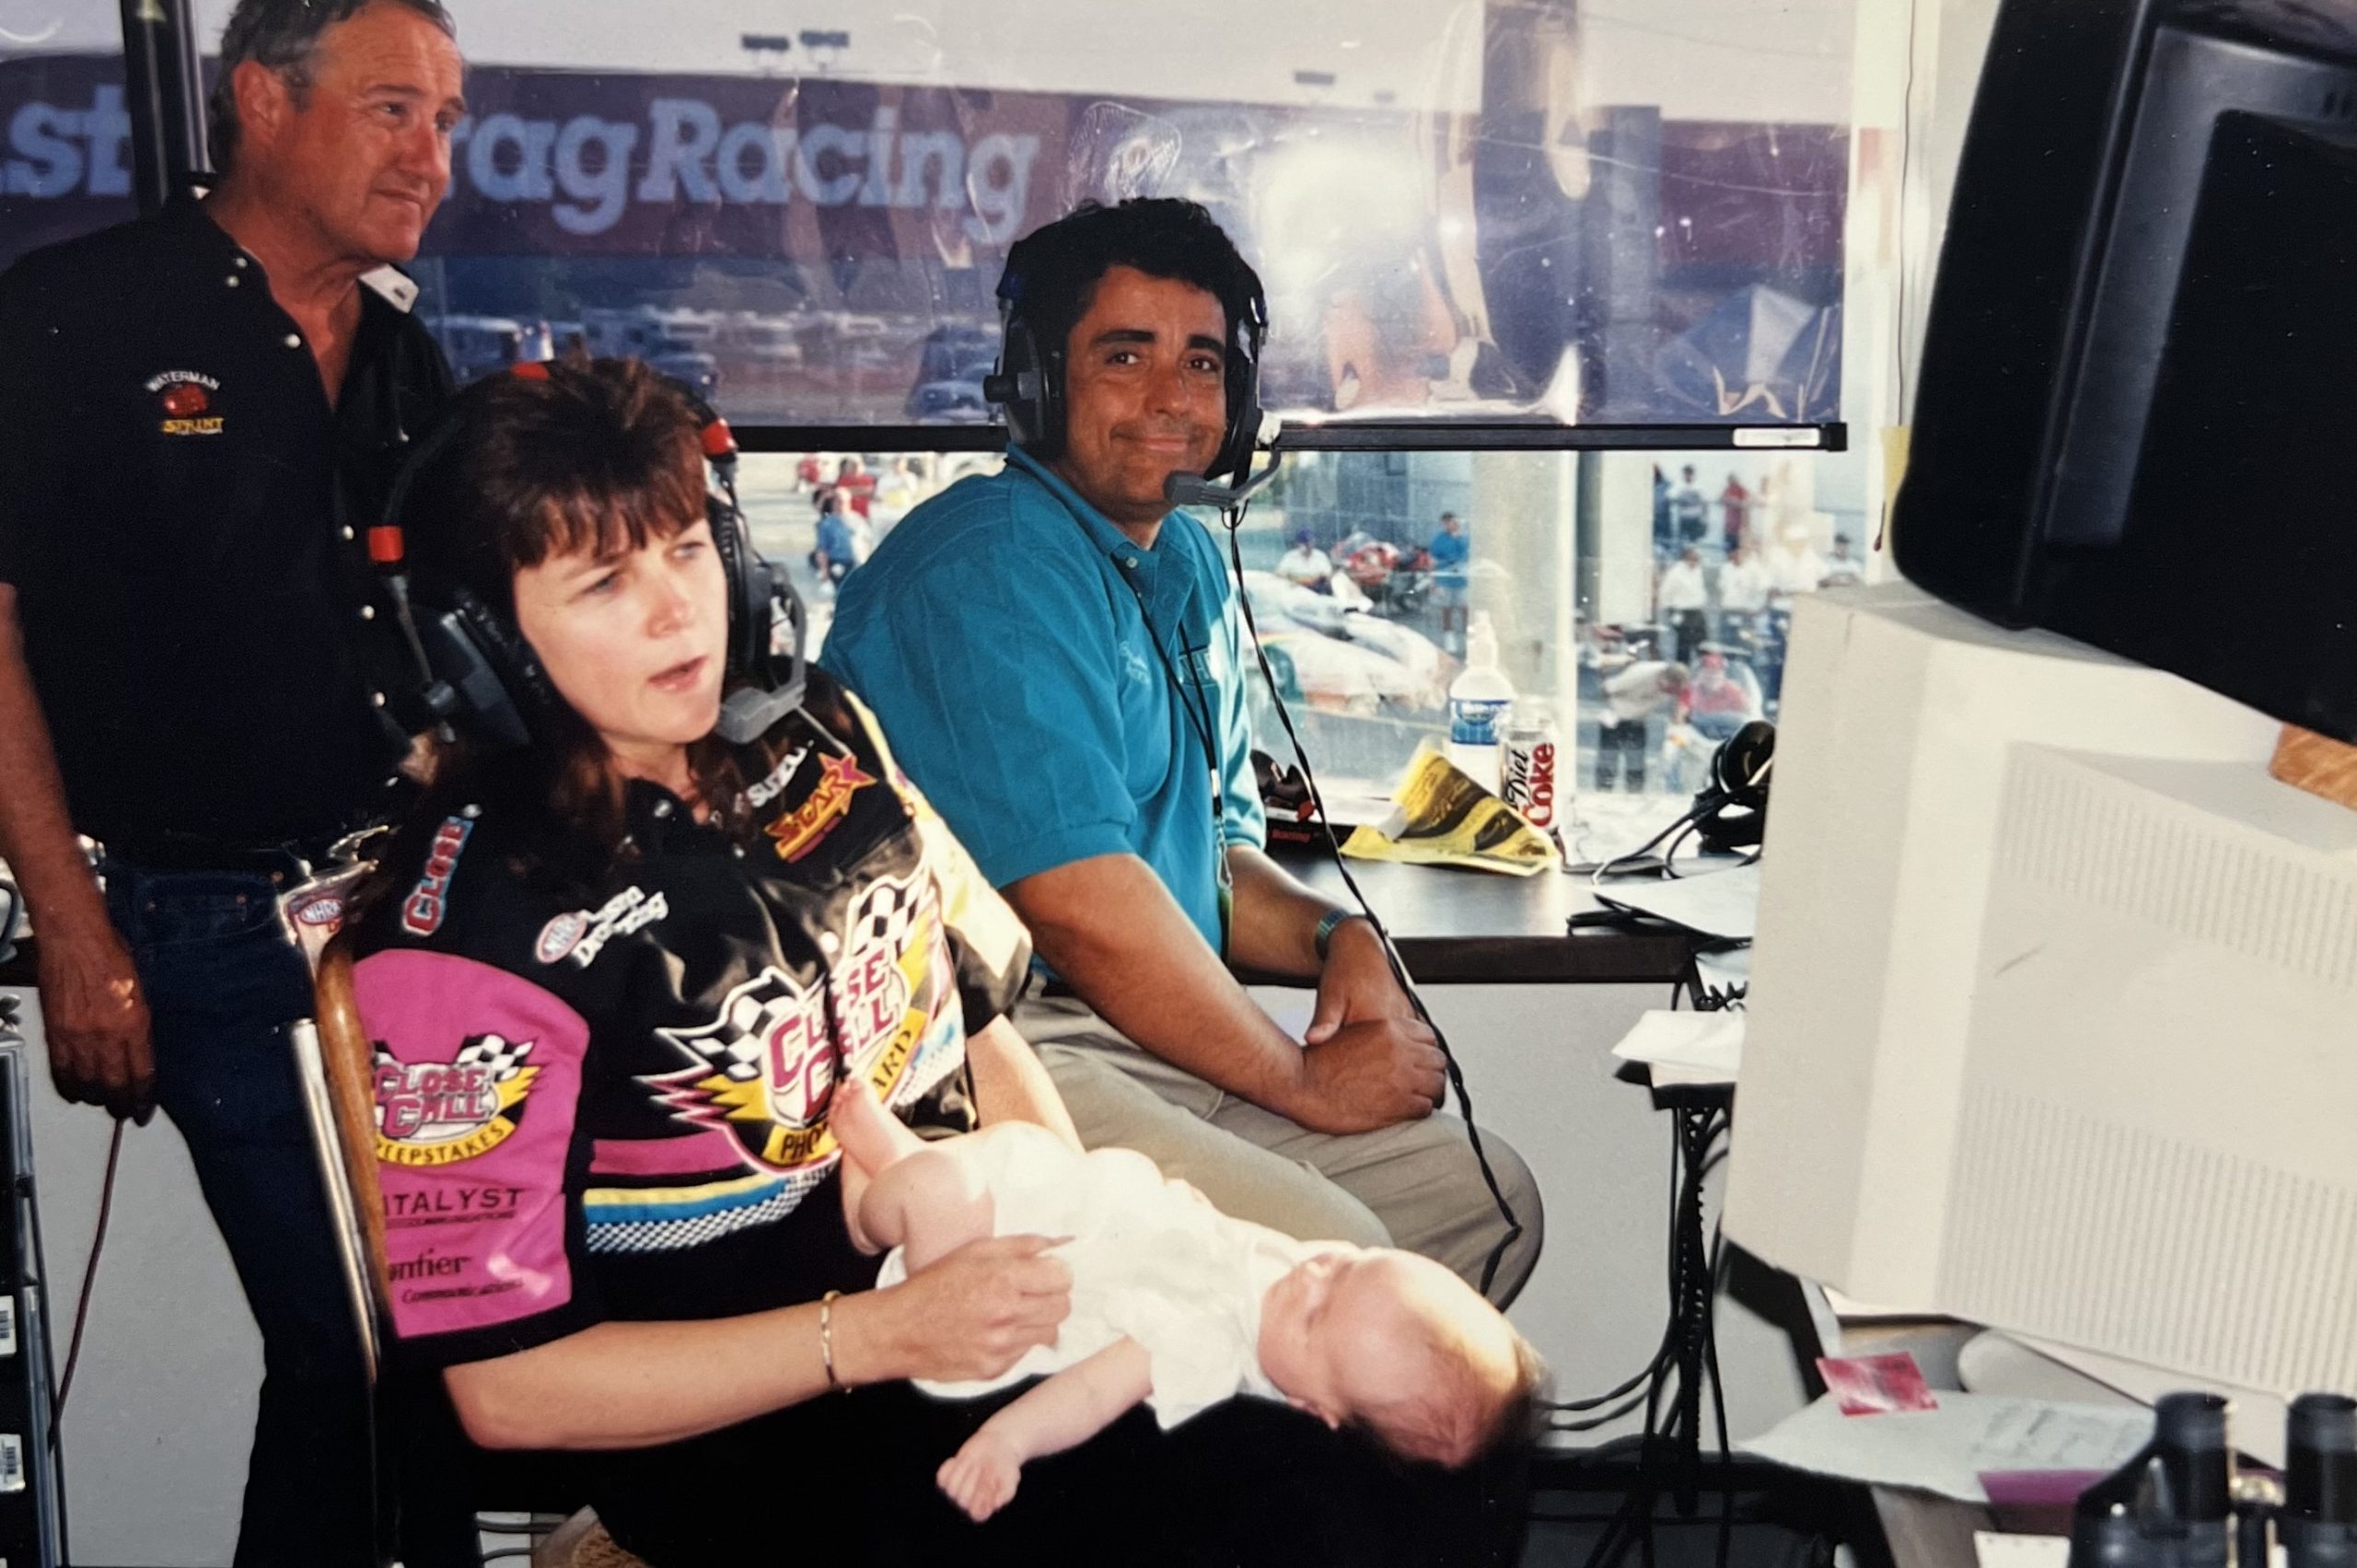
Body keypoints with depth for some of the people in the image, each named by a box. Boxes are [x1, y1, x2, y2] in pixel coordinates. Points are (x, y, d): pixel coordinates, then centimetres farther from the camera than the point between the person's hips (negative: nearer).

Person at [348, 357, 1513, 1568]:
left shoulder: (814, 739, 3)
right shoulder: (474, 923, -16)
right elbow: (504, 1385, -15)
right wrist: (875, 1334, -22)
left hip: (990, 1297, 6)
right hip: (767, 1434, -6)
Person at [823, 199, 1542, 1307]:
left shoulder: (1189, 570, 18)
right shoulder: (992, 569, -14)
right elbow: (1079, 904, -20)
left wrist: (1334, 936, 2)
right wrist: (1305, 1080, -10)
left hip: (1159, 1045, 10)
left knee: (1489, 1199, 6)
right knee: (1322, 1251, -27)